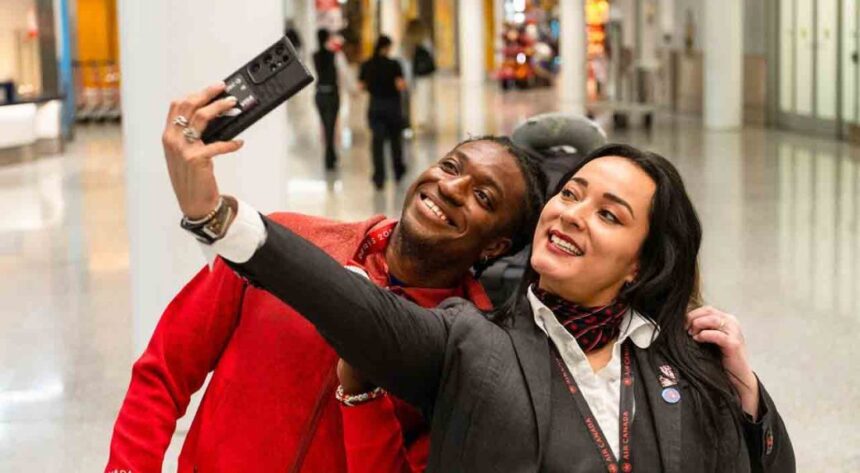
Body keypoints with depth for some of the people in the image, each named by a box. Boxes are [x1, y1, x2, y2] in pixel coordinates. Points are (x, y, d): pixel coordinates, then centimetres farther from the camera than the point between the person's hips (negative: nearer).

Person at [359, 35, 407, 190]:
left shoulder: (366, 65, -1)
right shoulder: (393, 65, -12)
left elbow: (361, 85, 3)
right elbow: (401, 86, -18)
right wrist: (404, 84, 3)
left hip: (375, 106, 2)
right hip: (392, 106, -2)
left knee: (377, 141, 1)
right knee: (395, 138, 17)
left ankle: (379, 177, -7)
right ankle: (398, 172, 31)